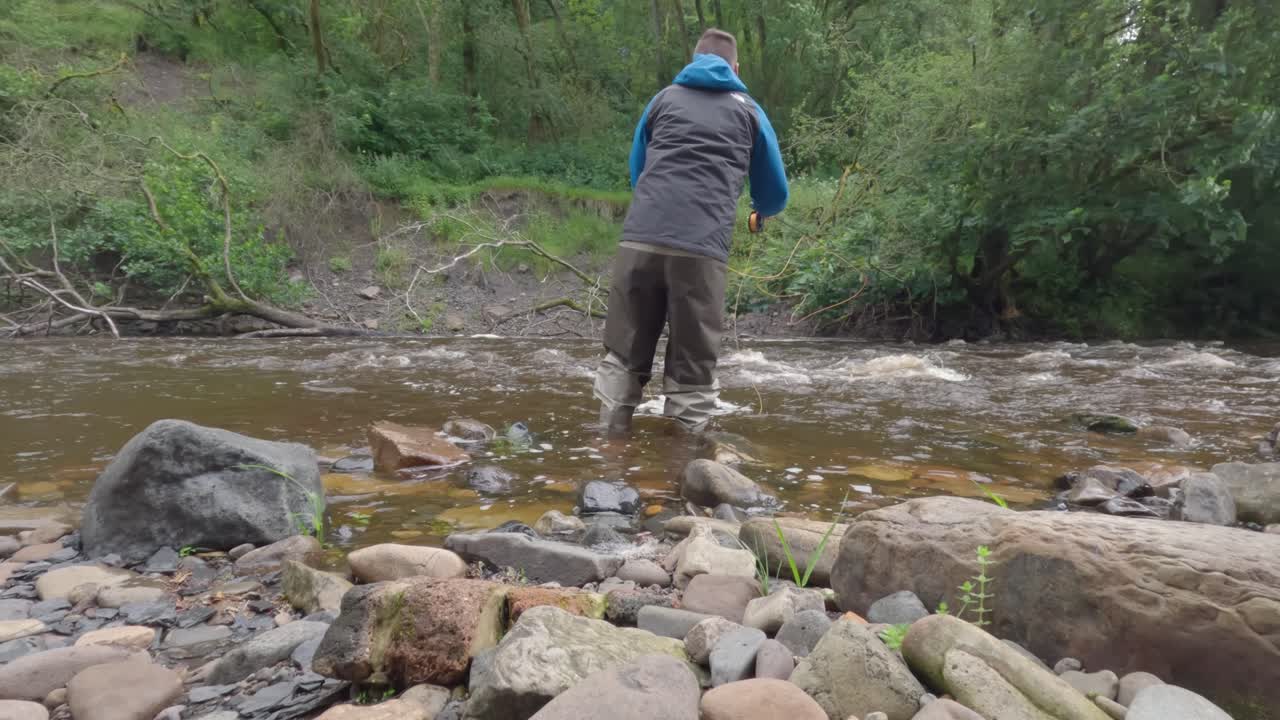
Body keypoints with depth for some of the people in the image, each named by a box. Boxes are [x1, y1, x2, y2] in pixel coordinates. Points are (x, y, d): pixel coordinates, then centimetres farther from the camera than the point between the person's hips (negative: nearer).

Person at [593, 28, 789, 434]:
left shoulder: (663, 99, 24)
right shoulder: (749, 111, 20)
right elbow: (775, 198, 25)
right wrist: (760, 212, 49)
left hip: (640, 240, 2)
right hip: (701, 249, -2)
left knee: (623, 357, 11)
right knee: (692, 371, 5)